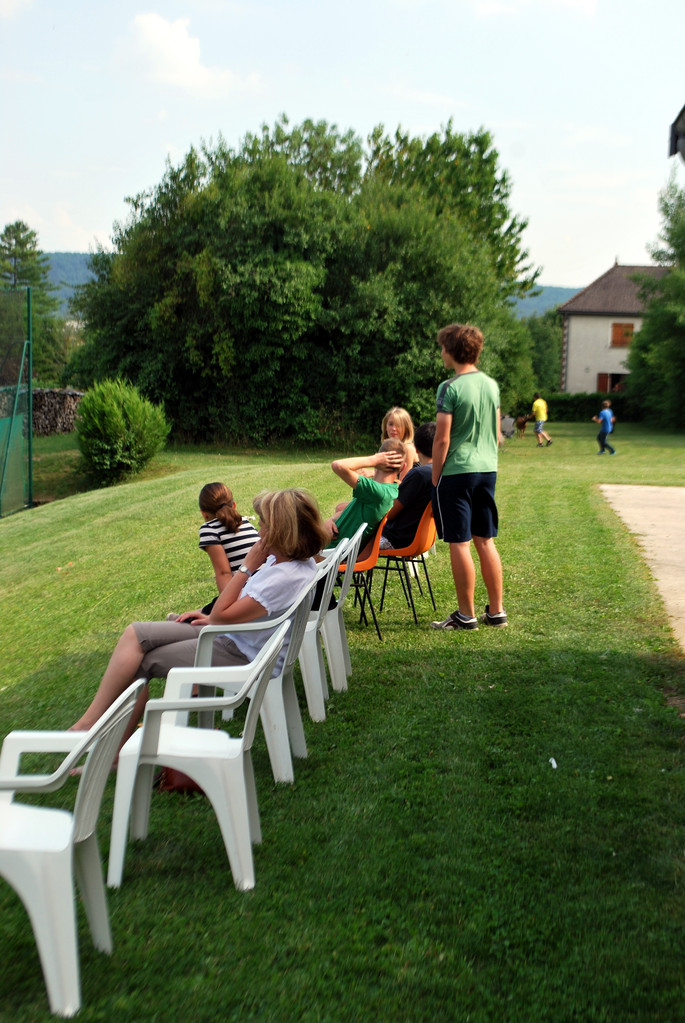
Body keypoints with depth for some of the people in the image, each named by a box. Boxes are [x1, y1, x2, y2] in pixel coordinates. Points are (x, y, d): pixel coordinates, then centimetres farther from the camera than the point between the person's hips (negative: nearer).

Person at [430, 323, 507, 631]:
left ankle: (466, 615, 7)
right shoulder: (492, 385, 9)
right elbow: (497, 434, 14)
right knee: (485, 541, 13)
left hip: (457, 472, -7)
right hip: (488, 470, 7)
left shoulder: (450, 388, -13)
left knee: (459, 543, 1)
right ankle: (496, 611, 18)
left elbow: (442, 439, -14)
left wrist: (435, 477, -6)